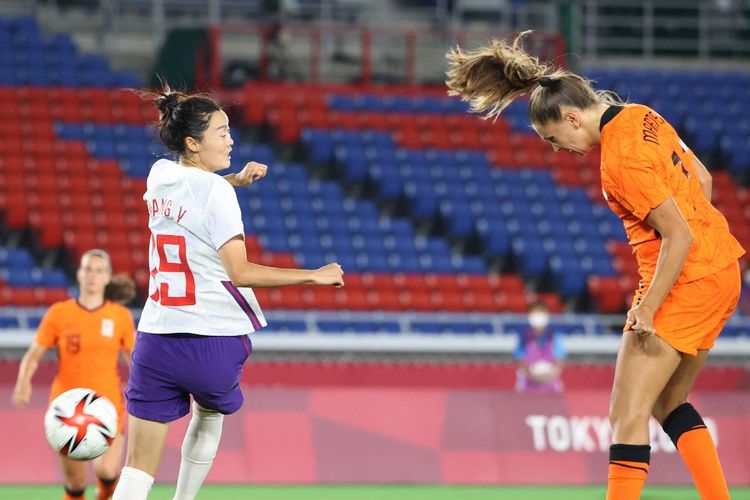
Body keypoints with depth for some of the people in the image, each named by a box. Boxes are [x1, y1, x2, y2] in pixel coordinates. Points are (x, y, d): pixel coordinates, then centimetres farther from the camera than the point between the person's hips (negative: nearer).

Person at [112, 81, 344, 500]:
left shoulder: (160, 176, 8)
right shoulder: (214, 190, -12)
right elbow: (241, 273, -18)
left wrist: (237, 178, 20)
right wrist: (314, 275, -14)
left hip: (155, 339, 4)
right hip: (215, 340, -4)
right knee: (211, 415, 31)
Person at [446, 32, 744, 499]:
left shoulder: (621, 159, -21)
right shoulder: (642, 117, 6)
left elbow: (678, 235, -22)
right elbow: (701, 180, 15)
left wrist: (647, 310, -17)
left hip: (685, 281, -10)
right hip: (722, 270, 10)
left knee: (629, 415, -8)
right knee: (668, 403, 21)